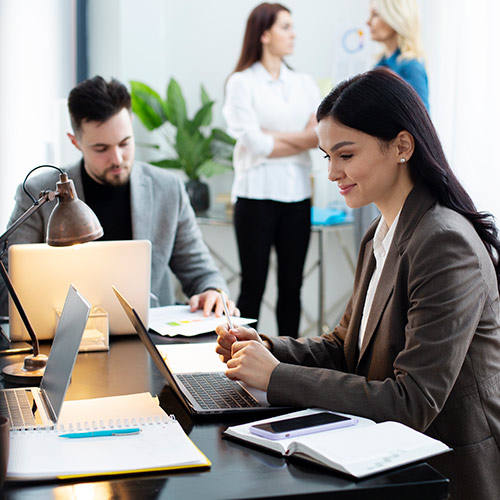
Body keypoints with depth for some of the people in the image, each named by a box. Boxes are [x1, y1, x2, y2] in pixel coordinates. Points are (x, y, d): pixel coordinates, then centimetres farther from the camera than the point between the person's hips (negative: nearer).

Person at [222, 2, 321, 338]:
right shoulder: (242, 83, -1)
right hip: (257, 194, -4)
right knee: (254, 285, 0)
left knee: (292, 285, 8)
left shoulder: (305, 84, 13)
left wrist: (272, 135, -11)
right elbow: (255, 143, -12)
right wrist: (303, 140, -4)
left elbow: (323, 133, -2)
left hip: (297, 195, 4)